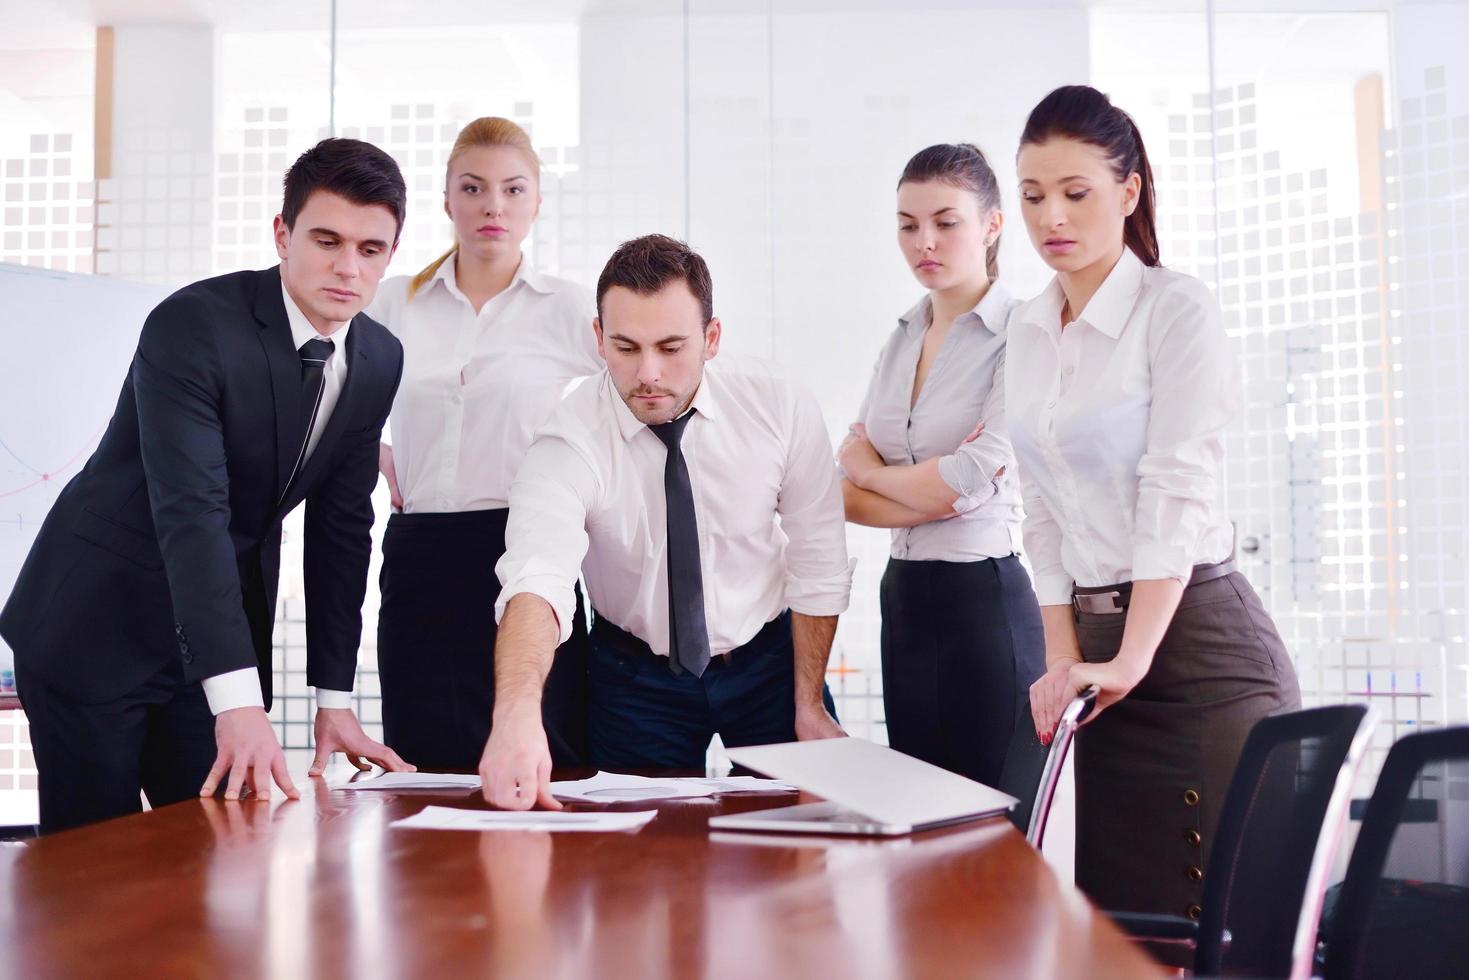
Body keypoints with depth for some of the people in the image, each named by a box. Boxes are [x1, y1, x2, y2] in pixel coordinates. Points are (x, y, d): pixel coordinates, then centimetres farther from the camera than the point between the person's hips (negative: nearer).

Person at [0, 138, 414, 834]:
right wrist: (238, 704, -40)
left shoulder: (379, 360, -1)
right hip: (96, 625, -5)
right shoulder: (192, 325, -22)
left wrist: (334, 699, -1)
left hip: (225, 630, 5)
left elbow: (340, 524, 3)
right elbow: (190, 514, -31)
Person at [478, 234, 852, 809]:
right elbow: (535, 580, -40)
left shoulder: (782, 409, -16)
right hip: (635, 679, -1)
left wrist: (809, 703, -4)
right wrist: (517, 712, -58)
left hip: (770, 659, 2)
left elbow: (818, 566, -6)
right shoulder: (568, 444, -23)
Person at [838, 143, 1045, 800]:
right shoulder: (902, 340, 12)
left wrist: (871, 470, 0)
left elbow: (972, 482, -17)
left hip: (987, 601, -7)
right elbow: (844, 492, 7)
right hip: (906, 599, 7)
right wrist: (933, 493, -11)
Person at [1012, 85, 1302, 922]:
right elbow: (1044, 511, 11)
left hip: (1199, 644, -6)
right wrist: (1064, 657, 5)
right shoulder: (1028, 332, 10)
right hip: (1100, 641, 6)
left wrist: (1130, 660, -21)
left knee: (1217, 915, -4)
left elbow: (1177, 492, -17)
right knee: (1120, 908, 11)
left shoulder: (1178, 310, -8)